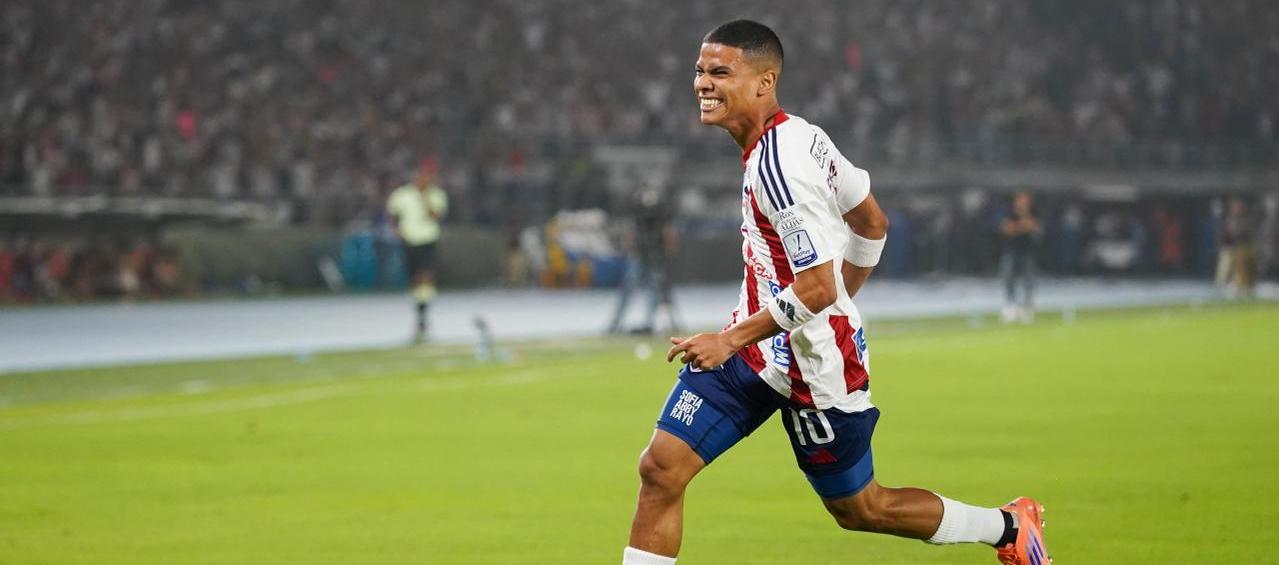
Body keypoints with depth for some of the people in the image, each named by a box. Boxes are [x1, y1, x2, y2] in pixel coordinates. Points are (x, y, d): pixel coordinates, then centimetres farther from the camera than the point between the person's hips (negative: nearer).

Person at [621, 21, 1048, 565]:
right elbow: (871, 222, 14)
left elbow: (818, 288, -27)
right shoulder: (801, 135, 3)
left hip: (813, 368, -9)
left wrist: (732, 339, -21)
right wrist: (839, 311, 25)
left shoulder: (777, 167, -26)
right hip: (752, 351, 9)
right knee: (661, 468, -3)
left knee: (859, 509, 9)